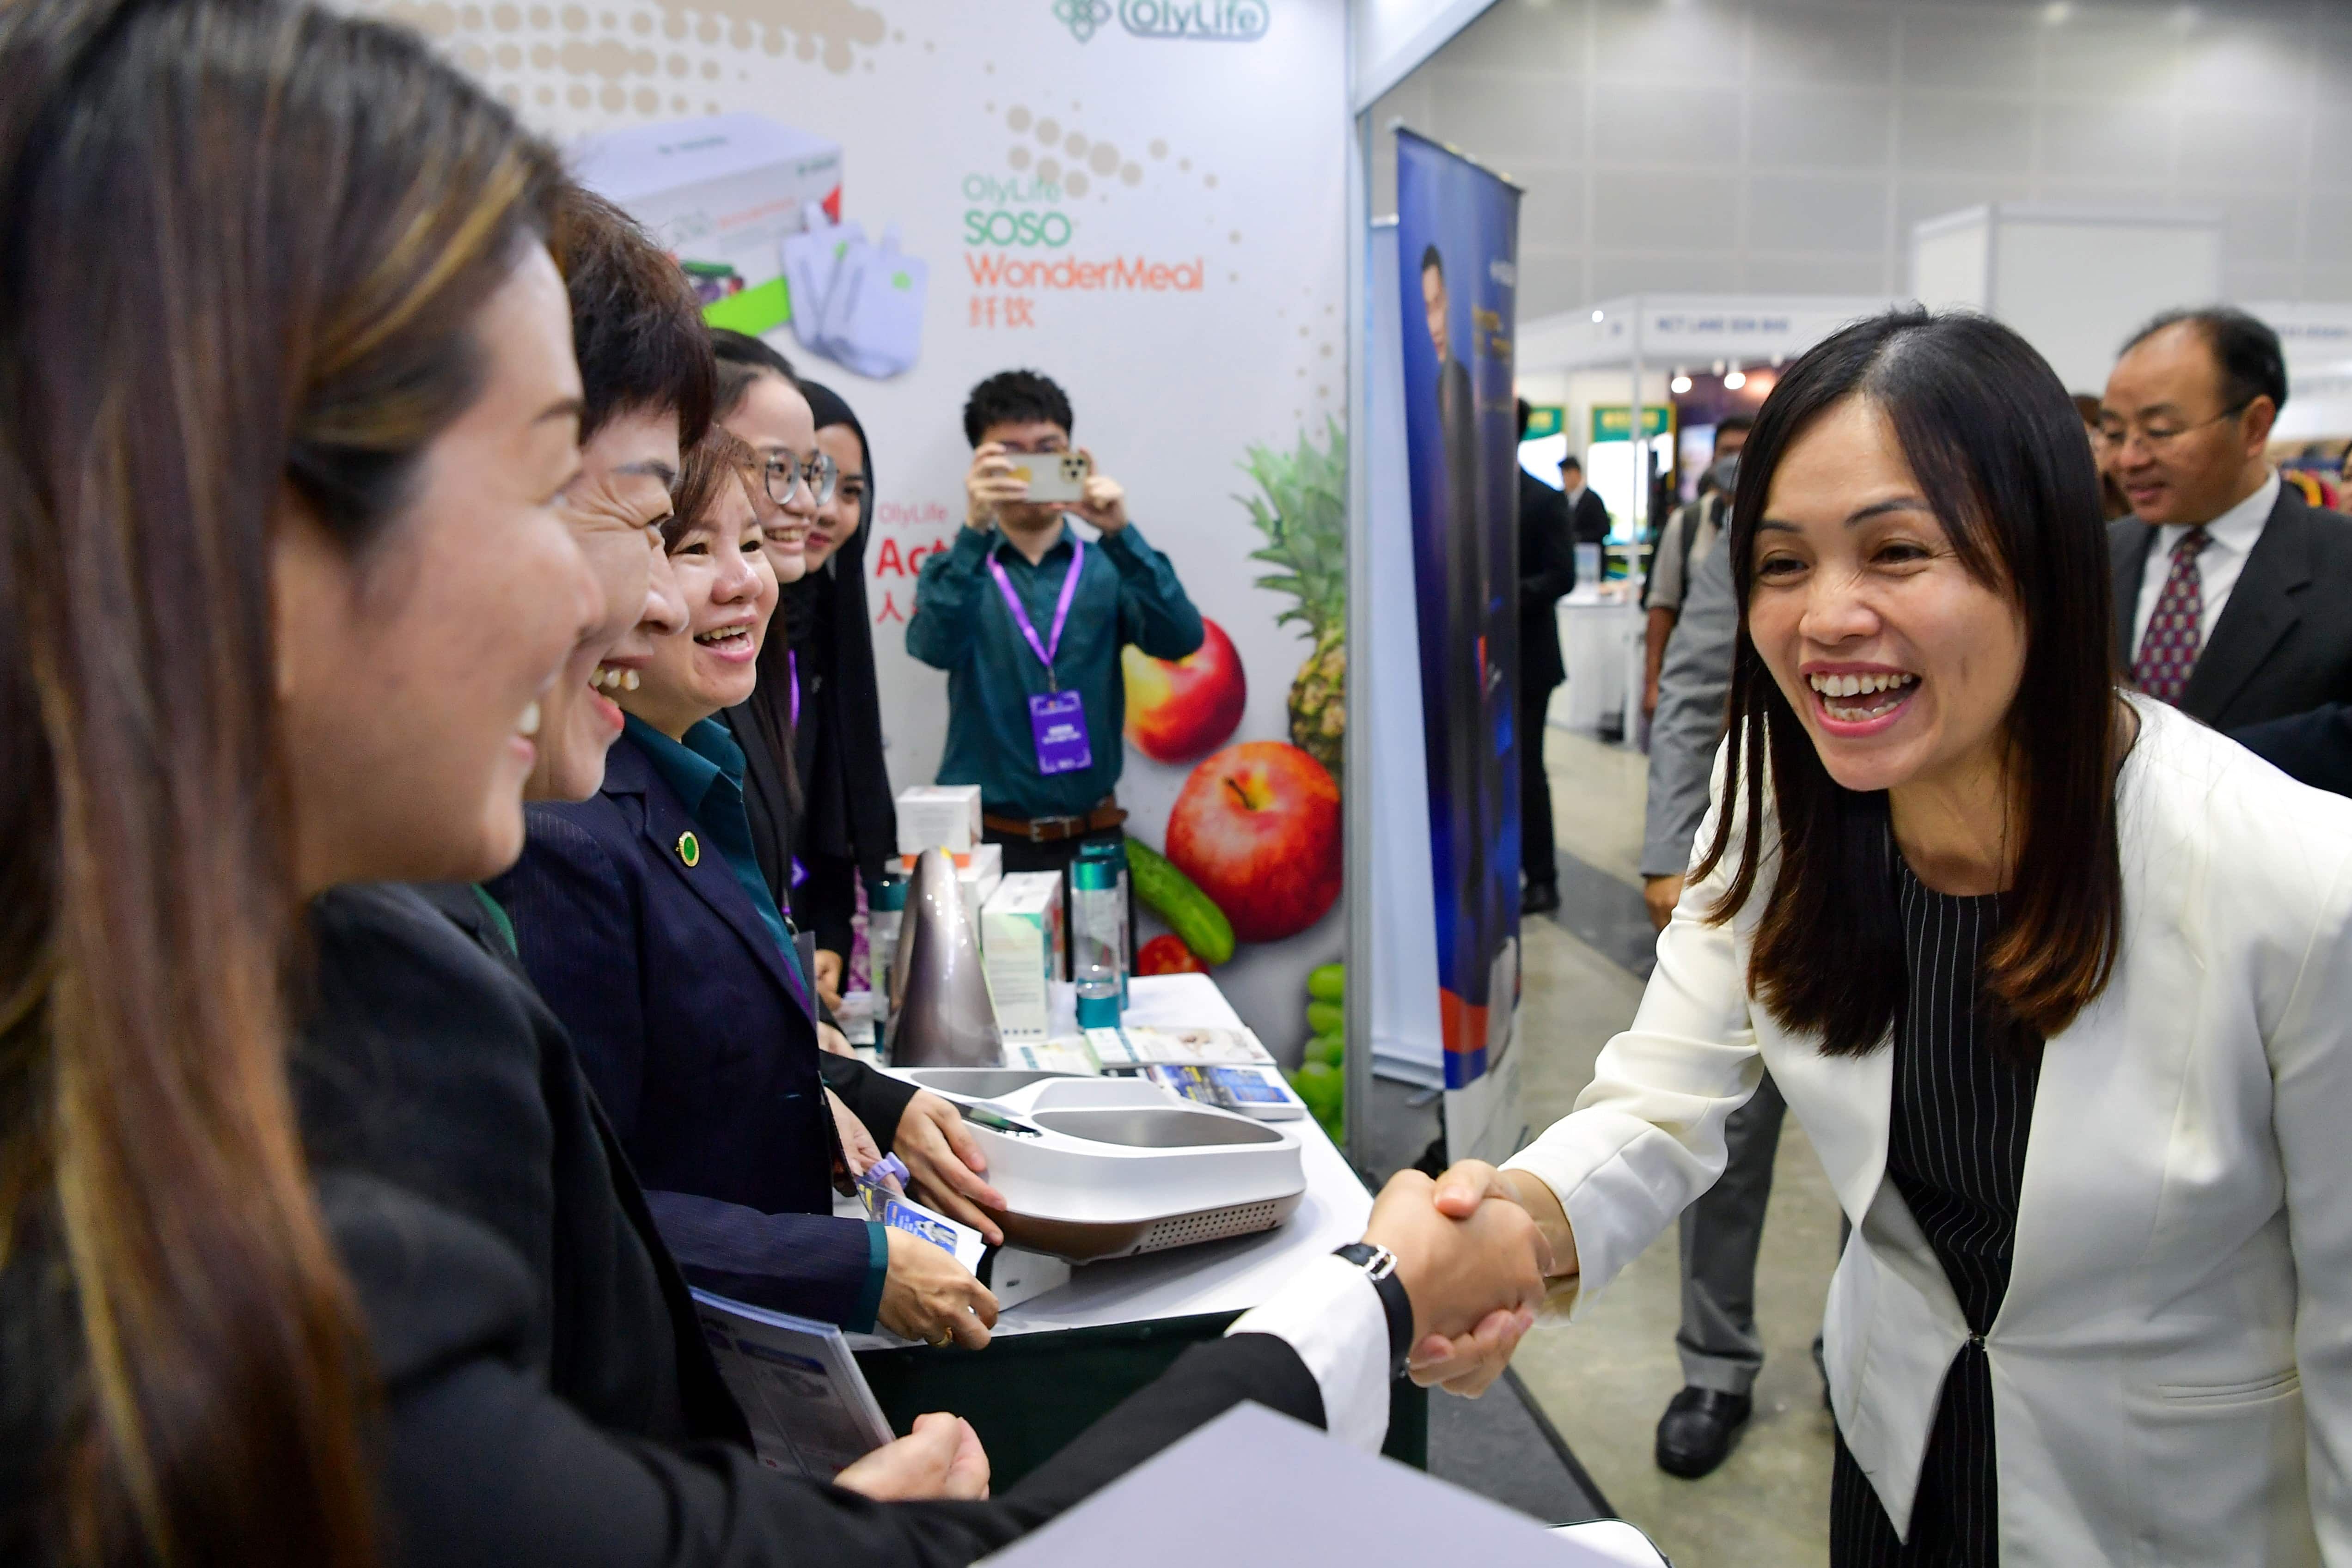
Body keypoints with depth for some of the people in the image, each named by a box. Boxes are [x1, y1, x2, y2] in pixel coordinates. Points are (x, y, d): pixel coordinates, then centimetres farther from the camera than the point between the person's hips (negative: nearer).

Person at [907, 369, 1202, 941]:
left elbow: (1181, 638, -11)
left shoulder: (1106, 570, 6)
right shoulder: (958, 571, 4)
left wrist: (1121, 534, -22)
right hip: (989, 842, -1)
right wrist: (974, 532, -29)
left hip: (1093, 838, 1)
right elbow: (934, 646, -16)